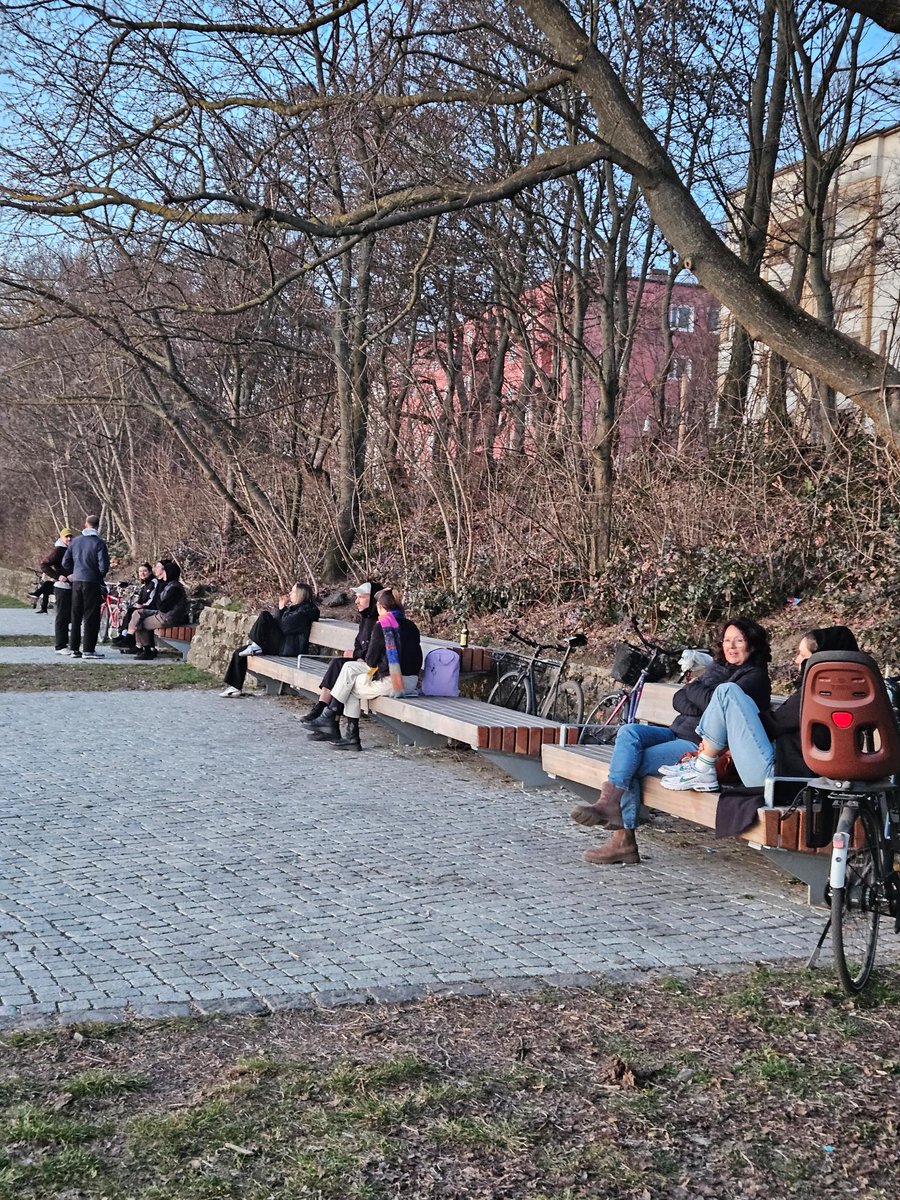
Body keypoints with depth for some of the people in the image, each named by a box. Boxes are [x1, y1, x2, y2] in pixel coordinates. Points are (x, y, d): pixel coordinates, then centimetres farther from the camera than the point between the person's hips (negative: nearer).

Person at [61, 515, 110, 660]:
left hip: (76, 582, 5)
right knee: (91, 617, 0)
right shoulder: (99, 543, -11)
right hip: (92, 583, -5)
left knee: (76, 616, 12)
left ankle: (74, 648, 14)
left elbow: (65, 562, 5)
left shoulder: (75, 541, 4)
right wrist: (100, 577, 7)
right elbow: (104, 565, -14)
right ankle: (88, 650, -1)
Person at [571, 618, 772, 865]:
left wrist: (693, 687, 1)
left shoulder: (755, 677, -2)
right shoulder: (717, 668, 22)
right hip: (678, 733, 8)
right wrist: (702, 709, -8)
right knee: (629, 732, -18)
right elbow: (678, 700, 13)